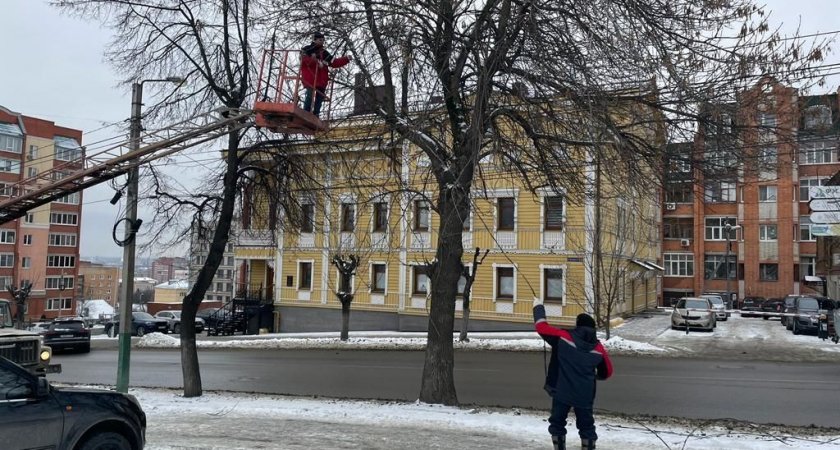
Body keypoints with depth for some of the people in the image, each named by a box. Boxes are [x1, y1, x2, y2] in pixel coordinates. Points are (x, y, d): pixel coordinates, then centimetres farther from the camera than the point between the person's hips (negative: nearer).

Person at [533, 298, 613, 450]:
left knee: (557, 424, 14)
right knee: (586, 426, 17)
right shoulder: (598, 347, -1)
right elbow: (607, 372, 11)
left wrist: (538, 306, 10)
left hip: (562, 392, -2)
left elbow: (541, 327, -4)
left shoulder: (564, 337, -10)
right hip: (585, 395, 2)